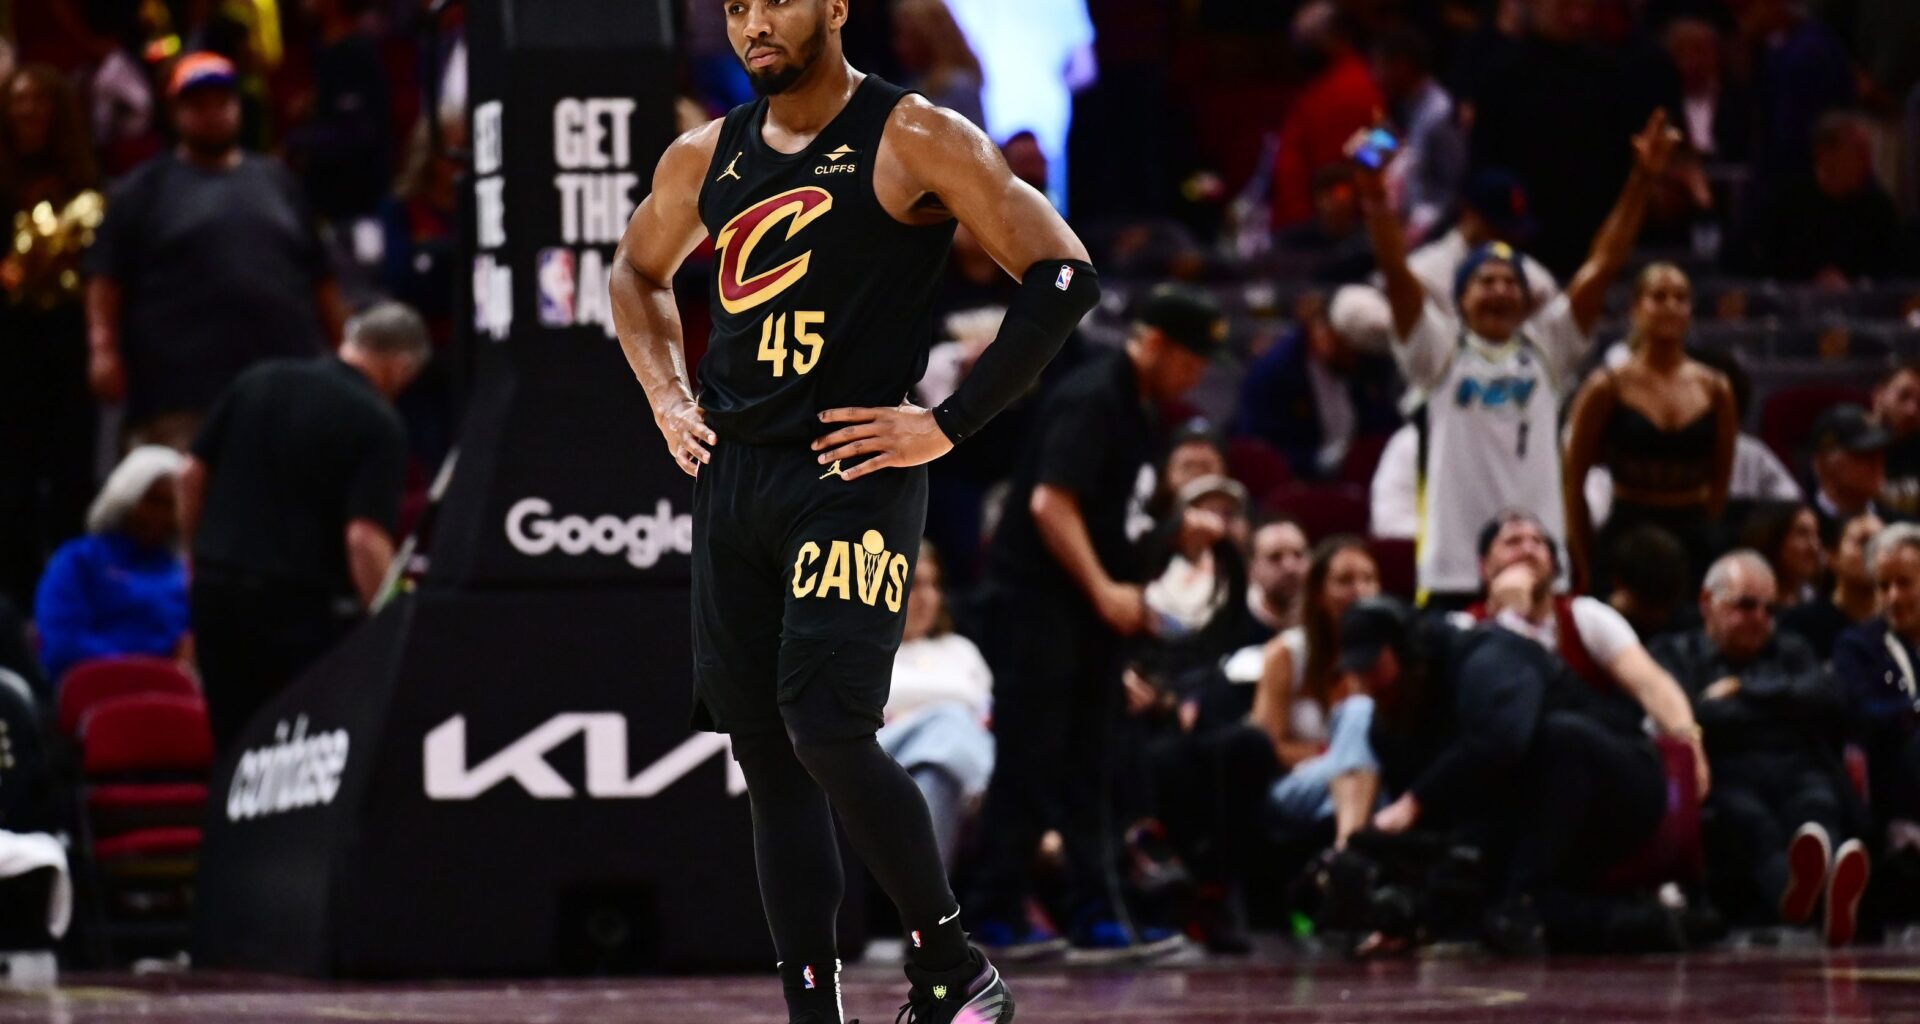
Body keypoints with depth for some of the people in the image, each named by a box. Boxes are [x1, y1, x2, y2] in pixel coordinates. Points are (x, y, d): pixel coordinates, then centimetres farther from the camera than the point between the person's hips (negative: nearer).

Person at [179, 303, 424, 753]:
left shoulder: (258, 381, 7)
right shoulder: (378, 423, -10)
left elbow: (192, 475, 9)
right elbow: (365, 537, -19)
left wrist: (201, 555, 20)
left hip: (216, 589, 5)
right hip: (304, 605, -5)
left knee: (235, 749, 13)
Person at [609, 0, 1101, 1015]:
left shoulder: (912, 141, -7)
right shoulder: (704, 159, 11)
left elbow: (1062, 276, -11)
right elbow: (638, 271, 32)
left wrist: (947, 425, -12)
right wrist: (668, 400, 15)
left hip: (852, 475, -6)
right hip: (730, 475, 6)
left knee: (828, 730, -18)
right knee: (767, 757, 5)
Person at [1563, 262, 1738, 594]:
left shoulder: (1714, 389, 6)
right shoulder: (1609, 387, -1)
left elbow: (1721, 480, 14)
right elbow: (1574, 480, 3)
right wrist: (1585, 565, 2)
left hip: (1694, 541, 2)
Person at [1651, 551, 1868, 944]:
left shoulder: (1791, 652, 33)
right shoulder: (1676, 655, 21)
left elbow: (1824, 699, 10)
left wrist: (1743, 692, 8)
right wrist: (1777, 707, 8)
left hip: (1797, 776, 3)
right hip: (1725, 779, -3)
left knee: (1818, 806, -35)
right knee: (1746, 816, -38)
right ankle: (1791, 889, -73)